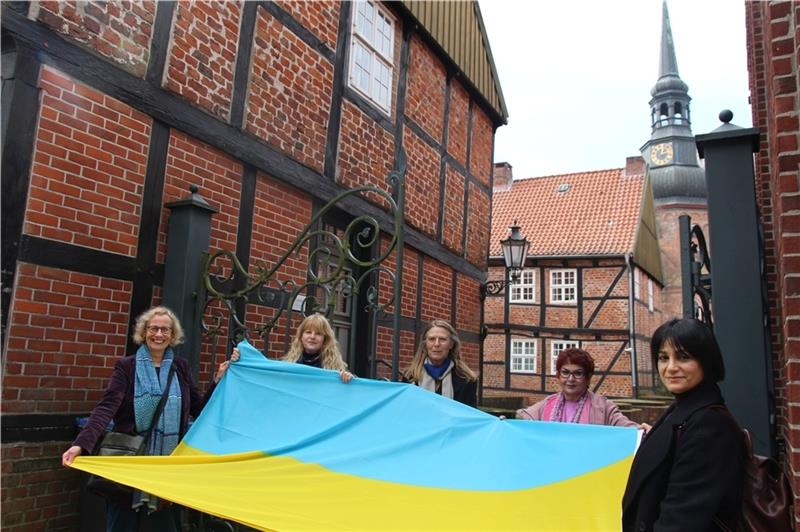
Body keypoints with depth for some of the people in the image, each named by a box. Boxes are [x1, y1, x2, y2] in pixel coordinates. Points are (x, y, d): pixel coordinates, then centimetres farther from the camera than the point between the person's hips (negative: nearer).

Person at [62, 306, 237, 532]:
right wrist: (81, 444, -29)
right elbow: (106, 408, -15)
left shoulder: (181, 367, 5)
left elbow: (199, 410, 4)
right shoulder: (127, 366, -3)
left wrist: (218, 380, -8)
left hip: (168, 463, 3)